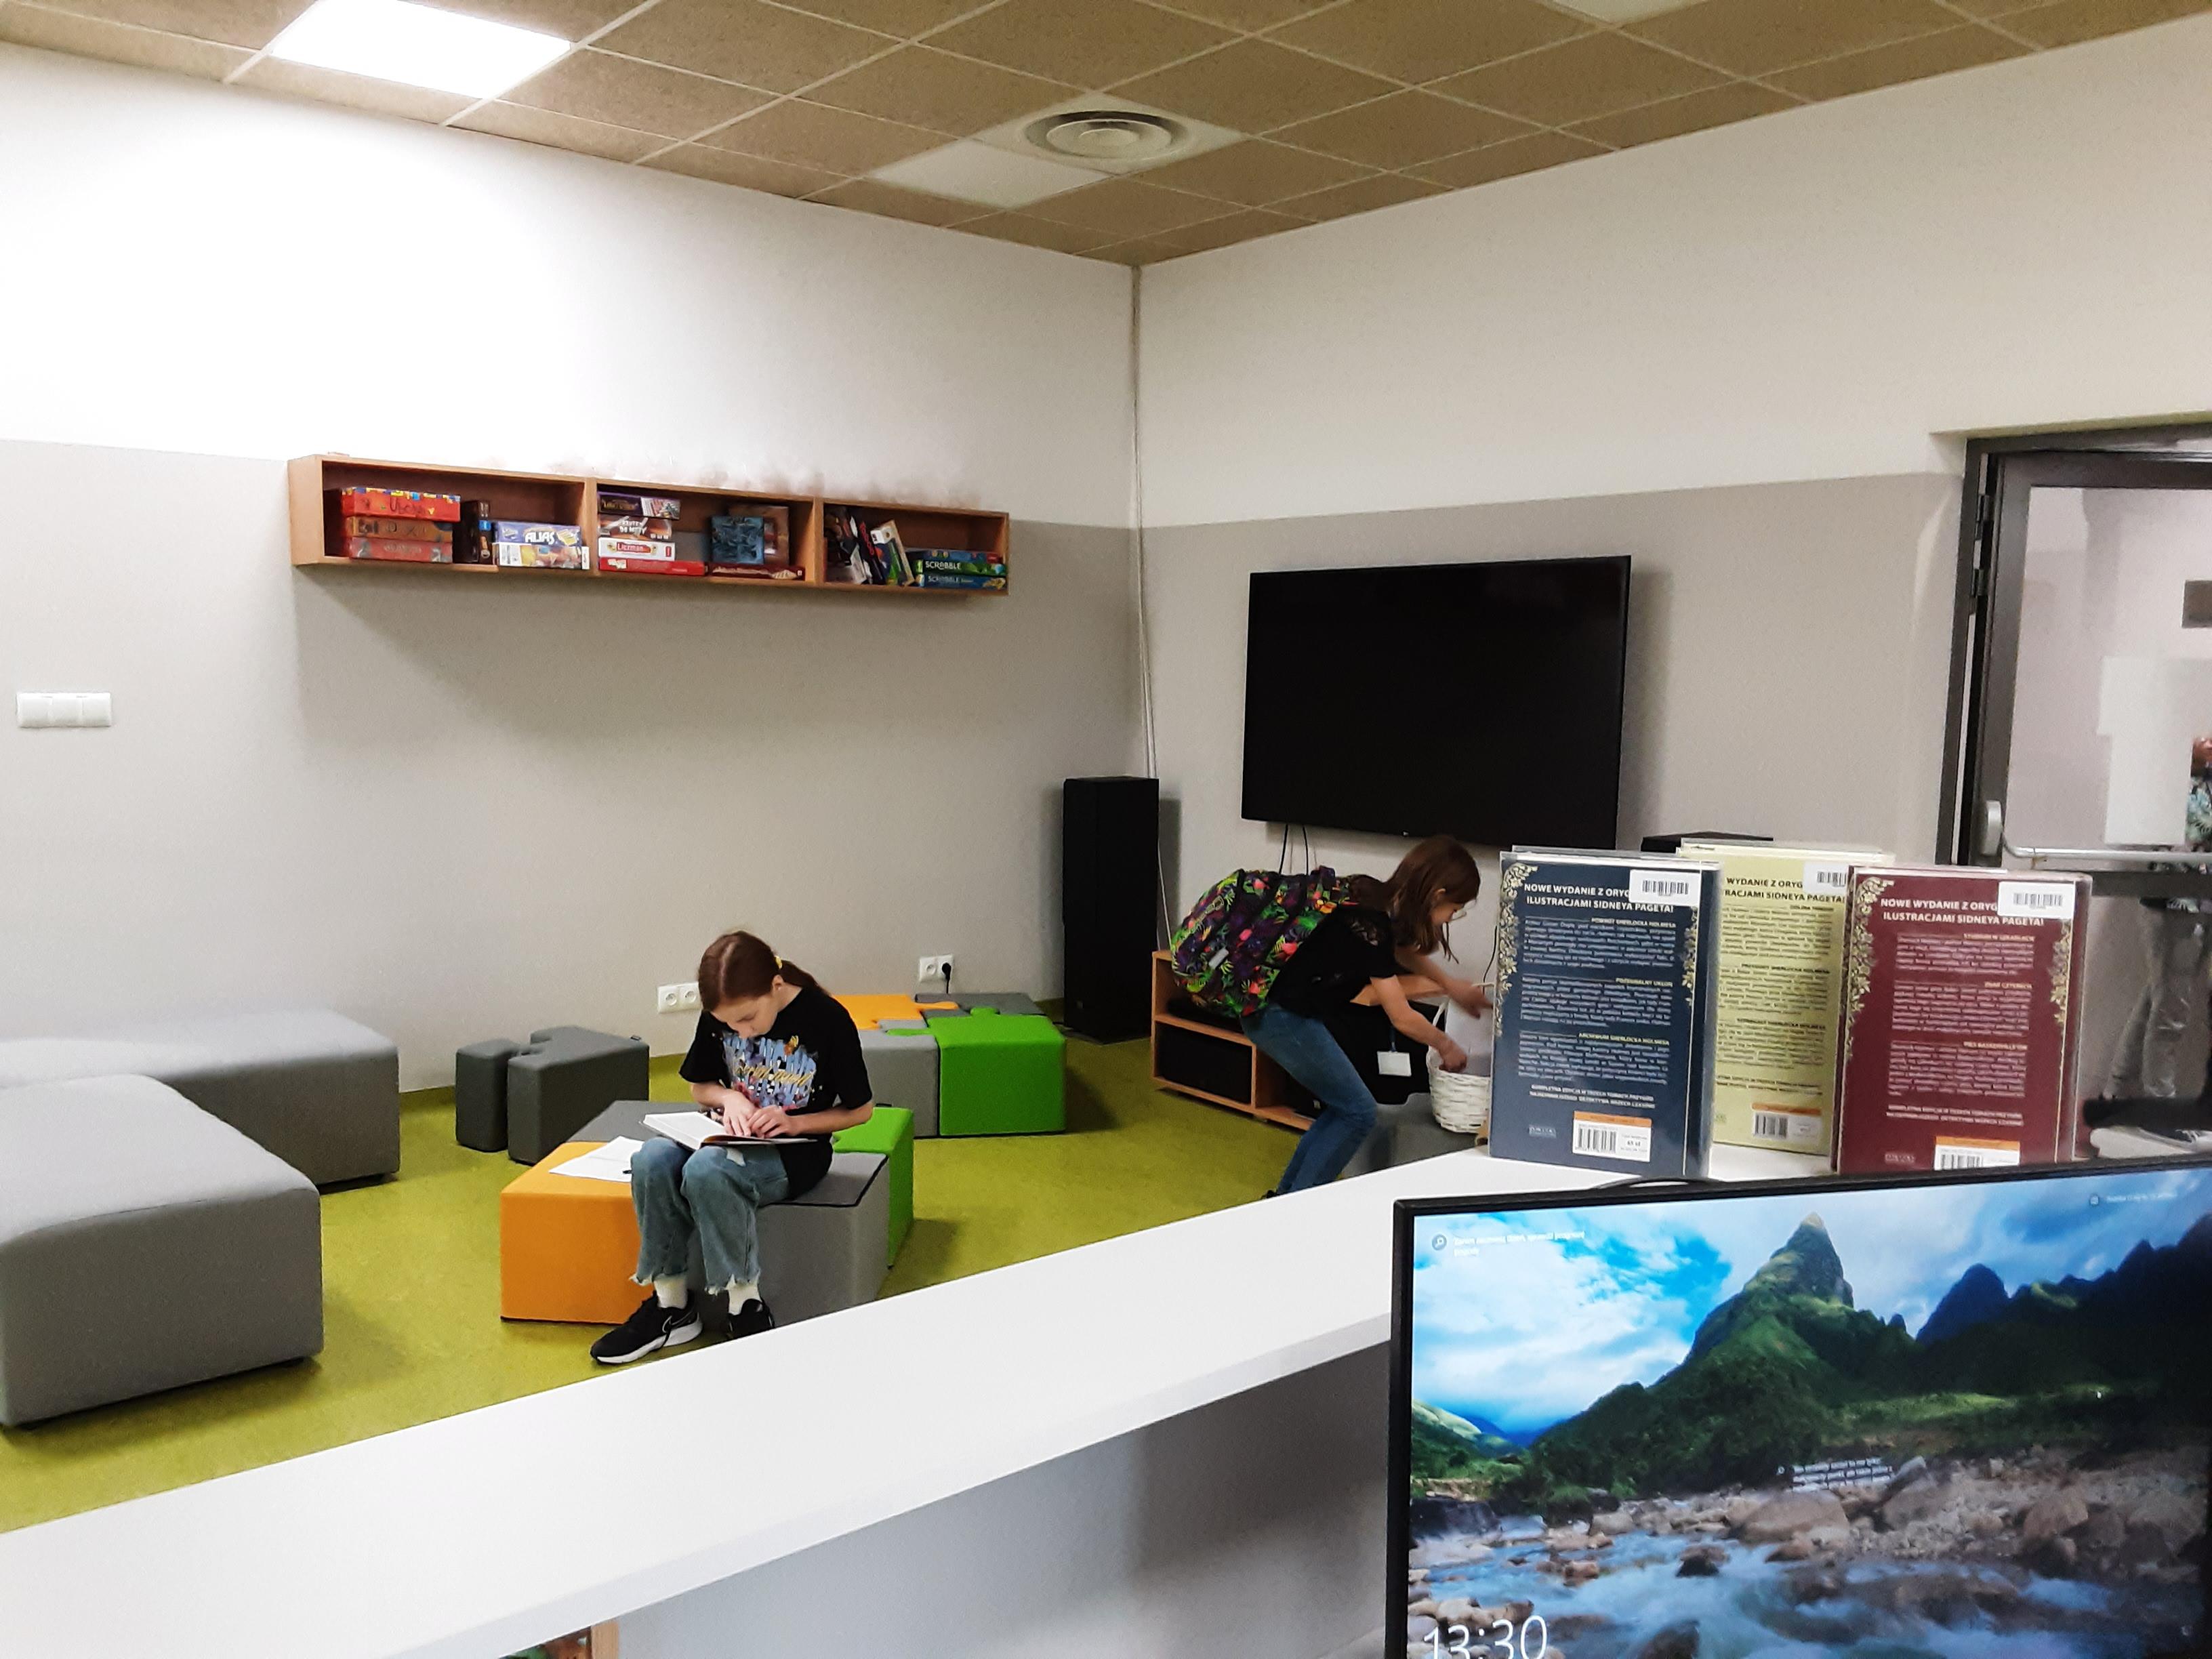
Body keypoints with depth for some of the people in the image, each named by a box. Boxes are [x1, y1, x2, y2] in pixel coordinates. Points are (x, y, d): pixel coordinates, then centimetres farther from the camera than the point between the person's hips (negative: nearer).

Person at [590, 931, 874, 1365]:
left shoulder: (827, 1019, -16)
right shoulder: (718, 1017, -3)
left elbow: (859, 1110, -5)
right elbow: (700, 1086, 13)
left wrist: (794, 1123, -18)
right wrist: (729, 1098, -9)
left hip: (795, 1150, -5)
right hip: (731, 1135, 5)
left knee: (707, 1169, -35)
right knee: (651, 1160, -27)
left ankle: (746, 1308, -21)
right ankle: (670, 1303, -14)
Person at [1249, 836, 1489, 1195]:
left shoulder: (1377, 900, 1)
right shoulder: (1368, 926, -25)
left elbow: (1401, 950, 27)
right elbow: (1402, 1018, -15)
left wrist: (1452, 985, 22)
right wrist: (1445, 1046, 2)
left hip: (1290, 1010, 9)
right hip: (1280, 1016, -9)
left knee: (1342, 1107, 15)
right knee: (1357, 1113, -2)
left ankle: (1286, 1199, 22)